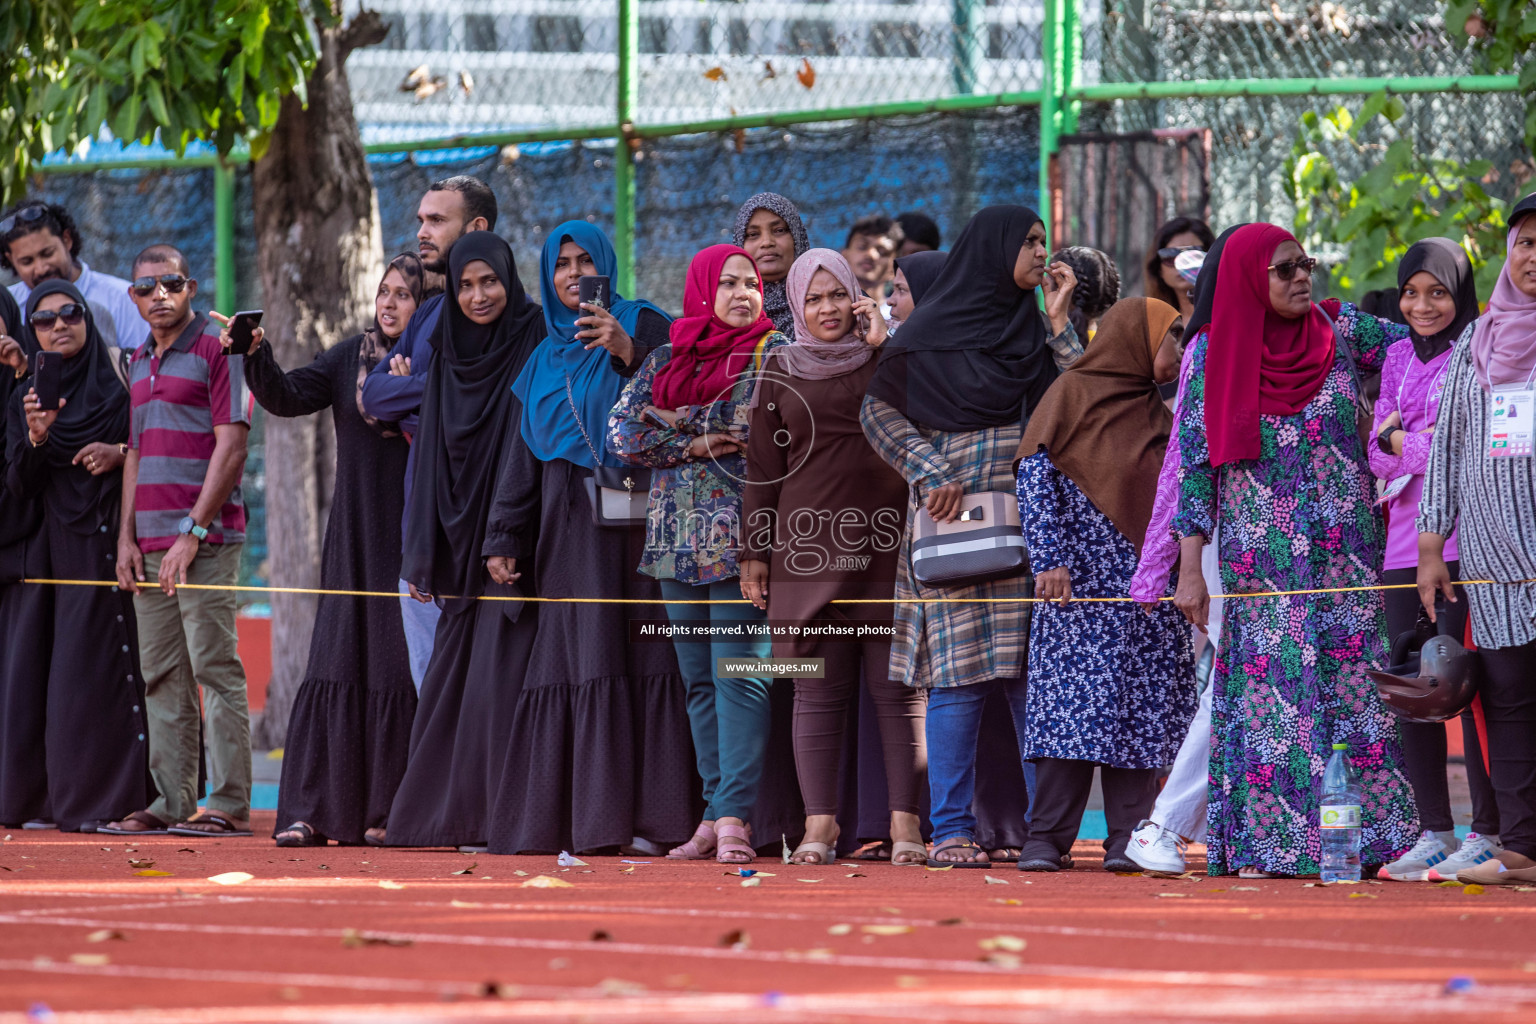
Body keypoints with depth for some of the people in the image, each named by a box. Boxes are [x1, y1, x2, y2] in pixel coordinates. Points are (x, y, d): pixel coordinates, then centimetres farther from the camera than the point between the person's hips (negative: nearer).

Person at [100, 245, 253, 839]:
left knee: (215, 668, -9)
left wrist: (193, 533, -15)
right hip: (151, 541, 8)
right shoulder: (140, 363, 18)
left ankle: (229, 805, -11)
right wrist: (127, 536, 10)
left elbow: (231, 446, -11)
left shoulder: (216, 350, -5)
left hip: (206, 539, -8)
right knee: (163, 677, 7)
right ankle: (172, 802, 9)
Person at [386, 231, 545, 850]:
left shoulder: (532, 348, -5)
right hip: (461, 544, 6)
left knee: (498, 674, -9)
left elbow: (526, 448, -13)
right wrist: (423, 555, 9)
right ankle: (444, 814, 9)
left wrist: (506, 538, -20)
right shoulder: (447, 358, 13)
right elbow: (432, 458, 14)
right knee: (450, 677, 6)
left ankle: (498, 815, -8)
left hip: (509, 542, -6)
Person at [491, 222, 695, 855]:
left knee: (636, 654, -10)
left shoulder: (641, 325, 5)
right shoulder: (544, 361, 20)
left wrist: (627, 351, -28)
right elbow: (523, 456, 20)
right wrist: (503, 538, 13)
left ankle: (645, 815, -15)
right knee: (570, 658, -3)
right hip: (567, 528, 4)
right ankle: (565, 818, -6)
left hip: (632, 515, -4)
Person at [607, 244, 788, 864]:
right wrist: (696, 445, -6)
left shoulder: (773, 353, 4)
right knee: (699, 680, 5)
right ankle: (716, 813, 8)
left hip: (742, 533, -5)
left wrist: (674, 421, -3)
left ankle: (735, 814, -15)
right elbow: (622, 433, 6)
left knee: (737, 674, -11)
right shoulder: (666, 361, 15)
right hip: (679, 537, 5)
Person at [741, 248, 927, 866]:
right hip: (809, 547, 1)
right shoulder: (781, 370, 11)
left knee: (897, 689, -3)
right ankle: (819, 826, 3)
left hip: (885, 544, -1)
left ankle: (905, 824, -2)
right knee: (818, 692, 0)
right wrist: (754, 550, 7)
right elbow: (763, 465, 12)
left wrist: (883, 345, -7)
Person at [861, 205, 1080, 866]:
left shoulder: (1034, 330, 16)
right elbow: (879, 410, 0)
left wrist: (1059, 323, 3)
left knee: (1034, 674, 0)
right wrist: (930, 473, -11)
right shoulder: (934, 328, 2)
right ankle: (952, 830, -4)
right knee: (960, 674, -7)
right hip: (955, 521, -4)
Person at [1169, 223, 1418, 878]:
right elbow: (1195, 462, 2)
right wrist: (1190, 572, -1)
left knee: (1351, 680, -4)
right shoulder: (1213, 355, 1)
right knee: (1267, 686, -4)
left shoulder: (1341, 332, 4)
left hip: (1344, 551, 1)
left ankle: (1361, 841, -2)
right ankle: (1261, 843, -1)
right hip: (1259, 558, -1)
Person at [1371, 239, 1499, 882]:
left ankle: (1486, 832, -6)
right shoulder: (1400, 357, 18)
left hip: (1465, 537, -6)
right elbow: (1378, 455, 13)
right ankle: (1435, 831, 11)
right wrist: (1428, 437, -5)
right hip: (1406, 540, 6)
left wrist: (1405, 437, -5)